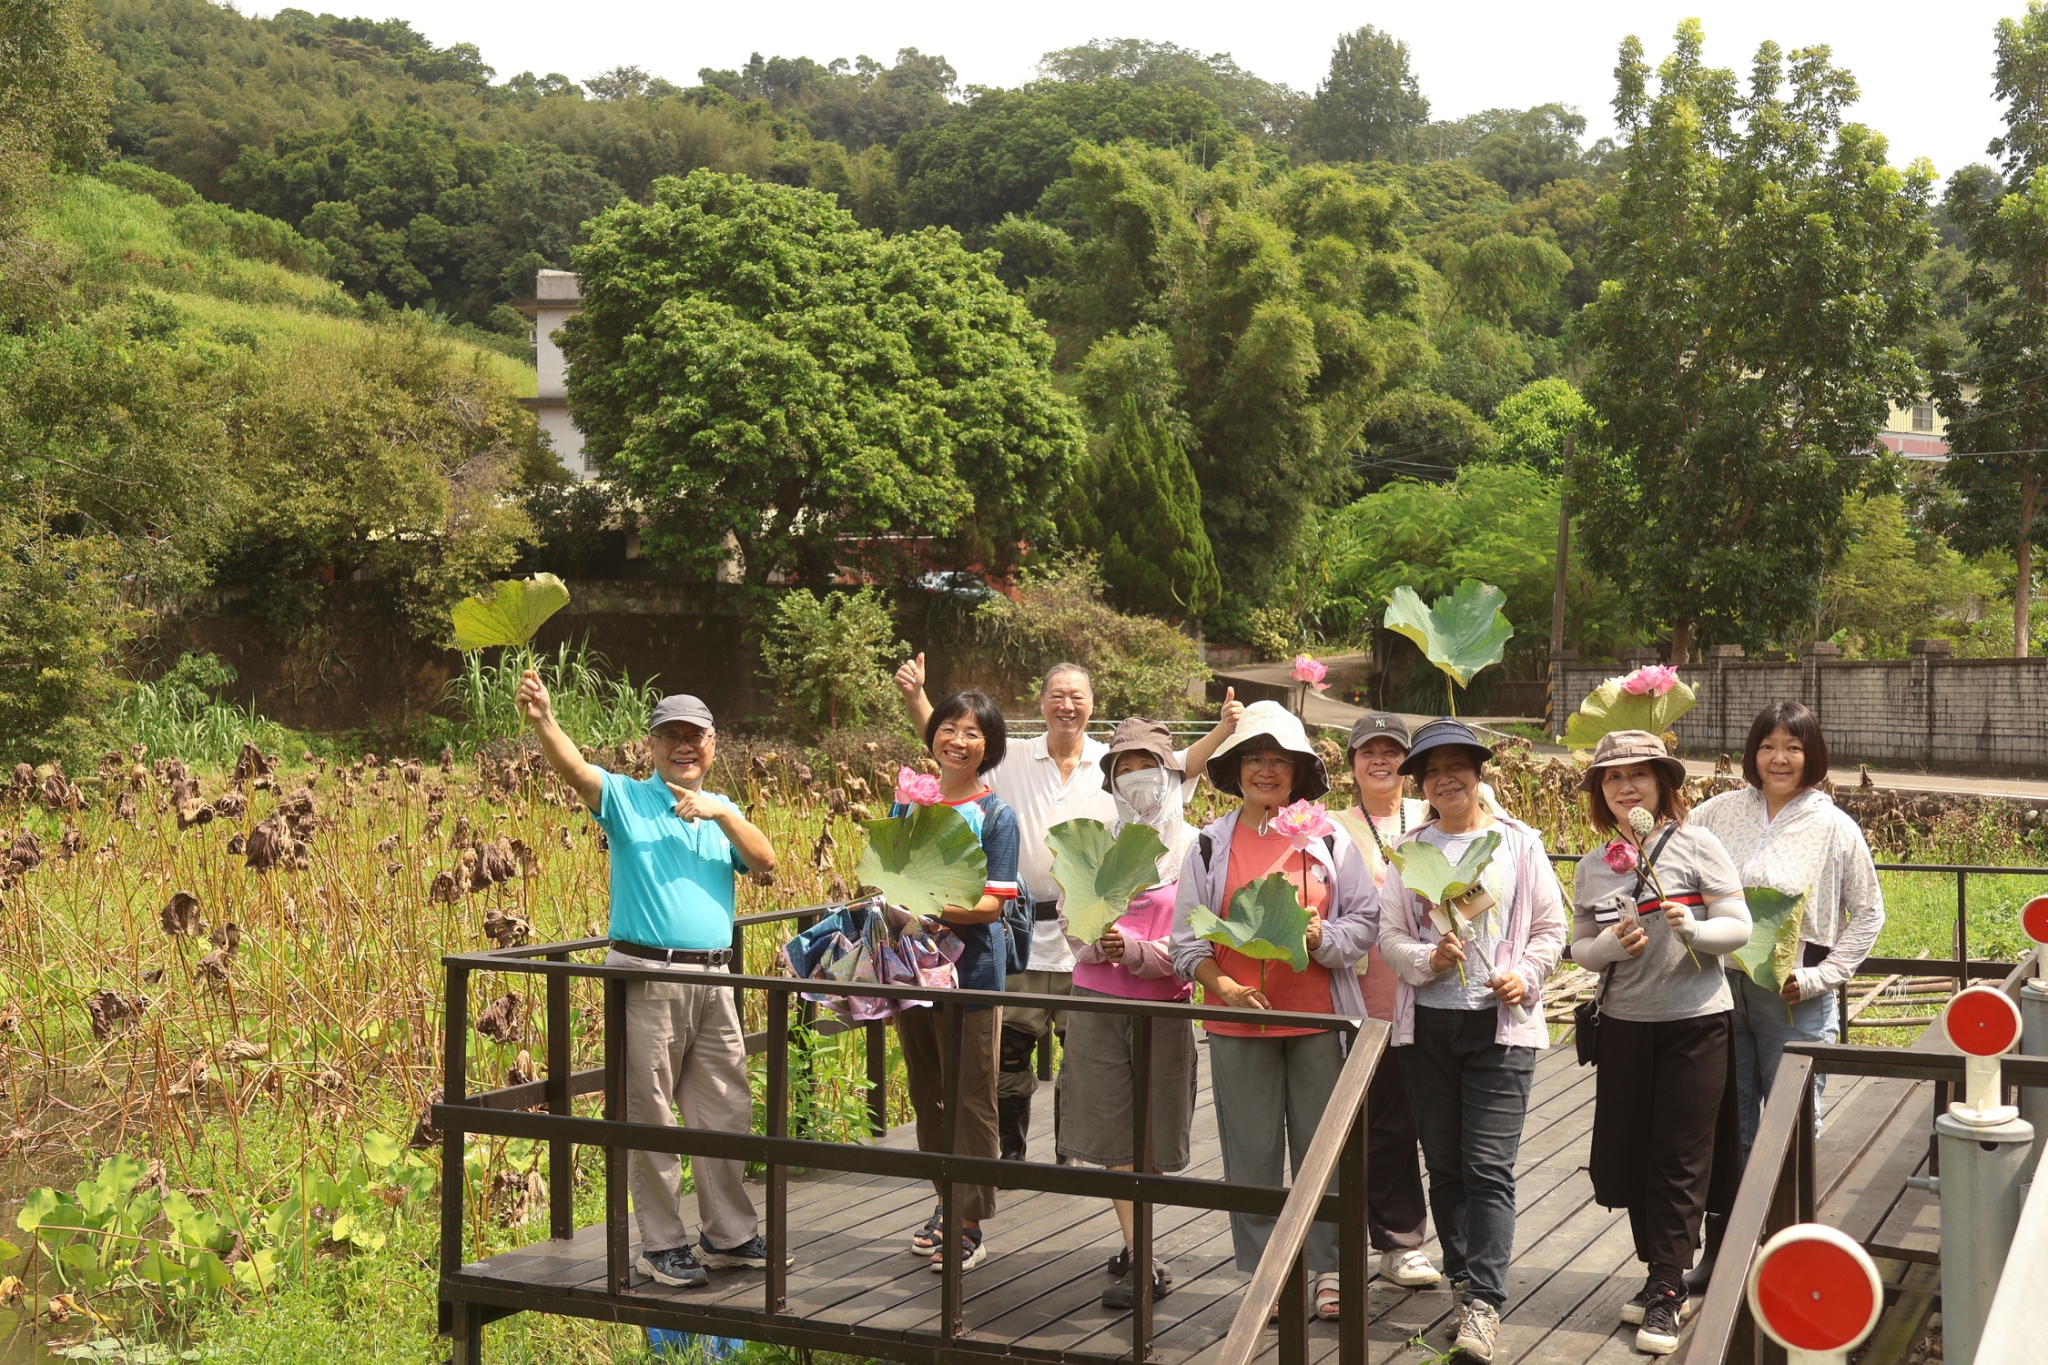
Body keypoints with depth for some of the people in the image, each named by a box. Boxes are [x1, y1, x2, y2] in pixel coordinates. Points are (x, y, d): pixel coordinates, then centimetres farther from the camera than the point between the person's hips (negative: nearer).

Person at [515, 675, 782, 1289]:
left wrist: (723, 815, -11)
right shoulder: (626, 799, 0)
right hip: (647, 979, -5)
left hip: (713, 980, 5)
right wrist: (541, 719, -37)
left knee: (726, 1113, 11)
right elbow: (574, 768, -19)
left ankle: (729, 1235, 24)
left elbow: (766, 863, 2)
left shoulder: (723, 811, 15)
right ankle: (661, 1244, 11)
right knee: (650, 1117, 1)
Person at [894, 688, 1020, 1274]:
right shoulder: (908, 804, 9)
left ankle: (969, 1224, 6)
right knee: (927, 1092, 14)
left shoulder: (996, 816, -5)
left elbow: (992, 903, -10)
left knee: (971, 1098, -1)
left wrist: (937, 909, -25)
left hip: (970, 969, -5)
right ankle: (946, 1201, 28)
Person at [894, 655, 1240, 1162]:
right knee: (1011, 1047, 3)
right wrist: (916, 697, -16)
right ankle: (1011, 1151, 18)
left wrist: (1223, 729, -21)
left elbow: (1180, 764, -5)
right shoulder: (1011, 762, 3)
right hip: (1023, 934, 0)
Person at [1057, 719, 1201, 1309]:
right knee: (1114, 1129, 2)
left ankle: (1135, 1243, 17)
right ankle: (1142, 1261, 8)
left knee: (1152, 1132, 3)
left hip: (1163, 1003, -3)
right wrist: (1100, 945, -15)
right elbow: (1072, 925, 6)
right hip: (1096, 1000, 3)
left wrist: (1134, 950, -20)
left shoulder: (1192, 849, -4)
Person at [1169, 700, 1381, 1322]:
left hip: (1318, 1018, 0)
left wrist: (1320, 936, -15)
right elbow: (1187, 936, 3)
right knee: (1252, 1152, 5)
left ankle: (1330, 1269, 17)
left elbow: (1364, 920, 4)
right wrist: (1221, 985, -13)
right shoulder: (1210, 844, 5)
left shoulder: (1328, 840, 5)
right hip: (1238, 1018, 0)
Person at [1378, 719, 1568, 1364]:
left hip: (1500, 1024, -3)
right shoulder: (1410, 849, 8)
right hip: (1427, 1023, 3)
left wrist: (1524, 977, -12)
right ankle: (1464, 1279, 22)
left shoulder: (1518, 842, 3)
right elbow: (1389, 934, 4)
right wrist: (1429, 960, -15)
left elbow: (1552, 926, 5)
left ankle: (1483, 1304, -10)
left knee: (1489, 1166, -9)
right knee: (1444, 1163, 9)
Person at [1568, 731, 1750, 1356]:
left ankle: (1667, 1291, 5)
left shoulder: (1696, 845, -6)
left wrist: (1692, 929, -25)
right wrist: (1613, 944, -12)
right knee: (1631, 1156, 8)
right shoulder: (1593, 866, 6)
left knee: (1680, 1161, -2)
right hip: (1625, 1024, 4)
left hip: (1697, 1023, -4)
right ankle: (1661, 1276, 23)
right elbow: (1581, 948, 10)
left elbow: (1740, 928, -6)